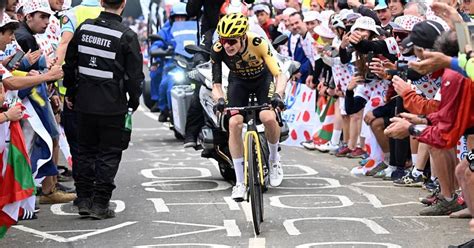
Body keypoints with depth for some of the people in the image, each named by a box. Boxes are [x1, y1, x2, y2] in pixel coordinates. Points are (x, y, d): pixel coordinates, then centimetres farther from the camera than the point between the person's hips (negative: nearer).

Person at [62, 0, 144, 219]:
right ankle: (100, 204, 5)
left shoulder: (83, 28, 0)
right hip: (113, 107, -4)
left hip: (84, 103, 4)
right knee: (109, 155, 6)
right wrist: (133, 102, 7)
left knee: (85, 151, 16)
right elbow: (135, 75, -9)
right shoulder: (127, 36, -12)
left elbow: (69, 64, 9)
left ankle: (83, 200, 17)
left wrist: (71, 93, 21)